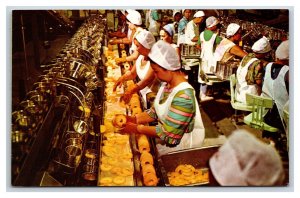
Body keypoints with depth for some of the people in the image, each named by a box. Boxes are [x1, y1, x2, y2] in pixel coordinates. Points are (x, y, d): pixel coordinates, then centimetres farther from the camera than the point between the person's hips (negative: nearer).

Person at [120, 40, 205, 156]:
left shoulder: (183, 96, -27)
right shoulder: (166, 85, 1)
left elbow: (167, 133, -25)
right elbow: (155, 112, 7)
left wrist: (137, 129, -19)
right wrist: (134, 119, -8)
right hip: (167, 139, 8)